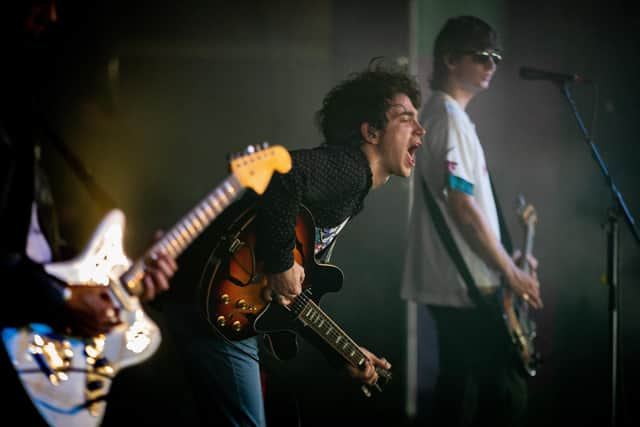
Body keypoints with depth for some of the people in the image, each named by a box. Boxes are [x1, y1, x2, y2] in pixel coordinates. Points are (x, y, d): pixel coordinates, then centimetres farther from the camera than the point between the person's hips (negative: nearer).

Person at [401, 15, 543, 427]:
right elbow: (463, 207, -20)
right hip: (467, 286, -10)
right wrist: (511, 272, -14)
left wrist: (508, 257, 18)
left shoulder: (441, 114, 18)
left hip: (452, 286, 10)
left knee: (458, 392, 12)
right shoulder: (451, 117, -14)